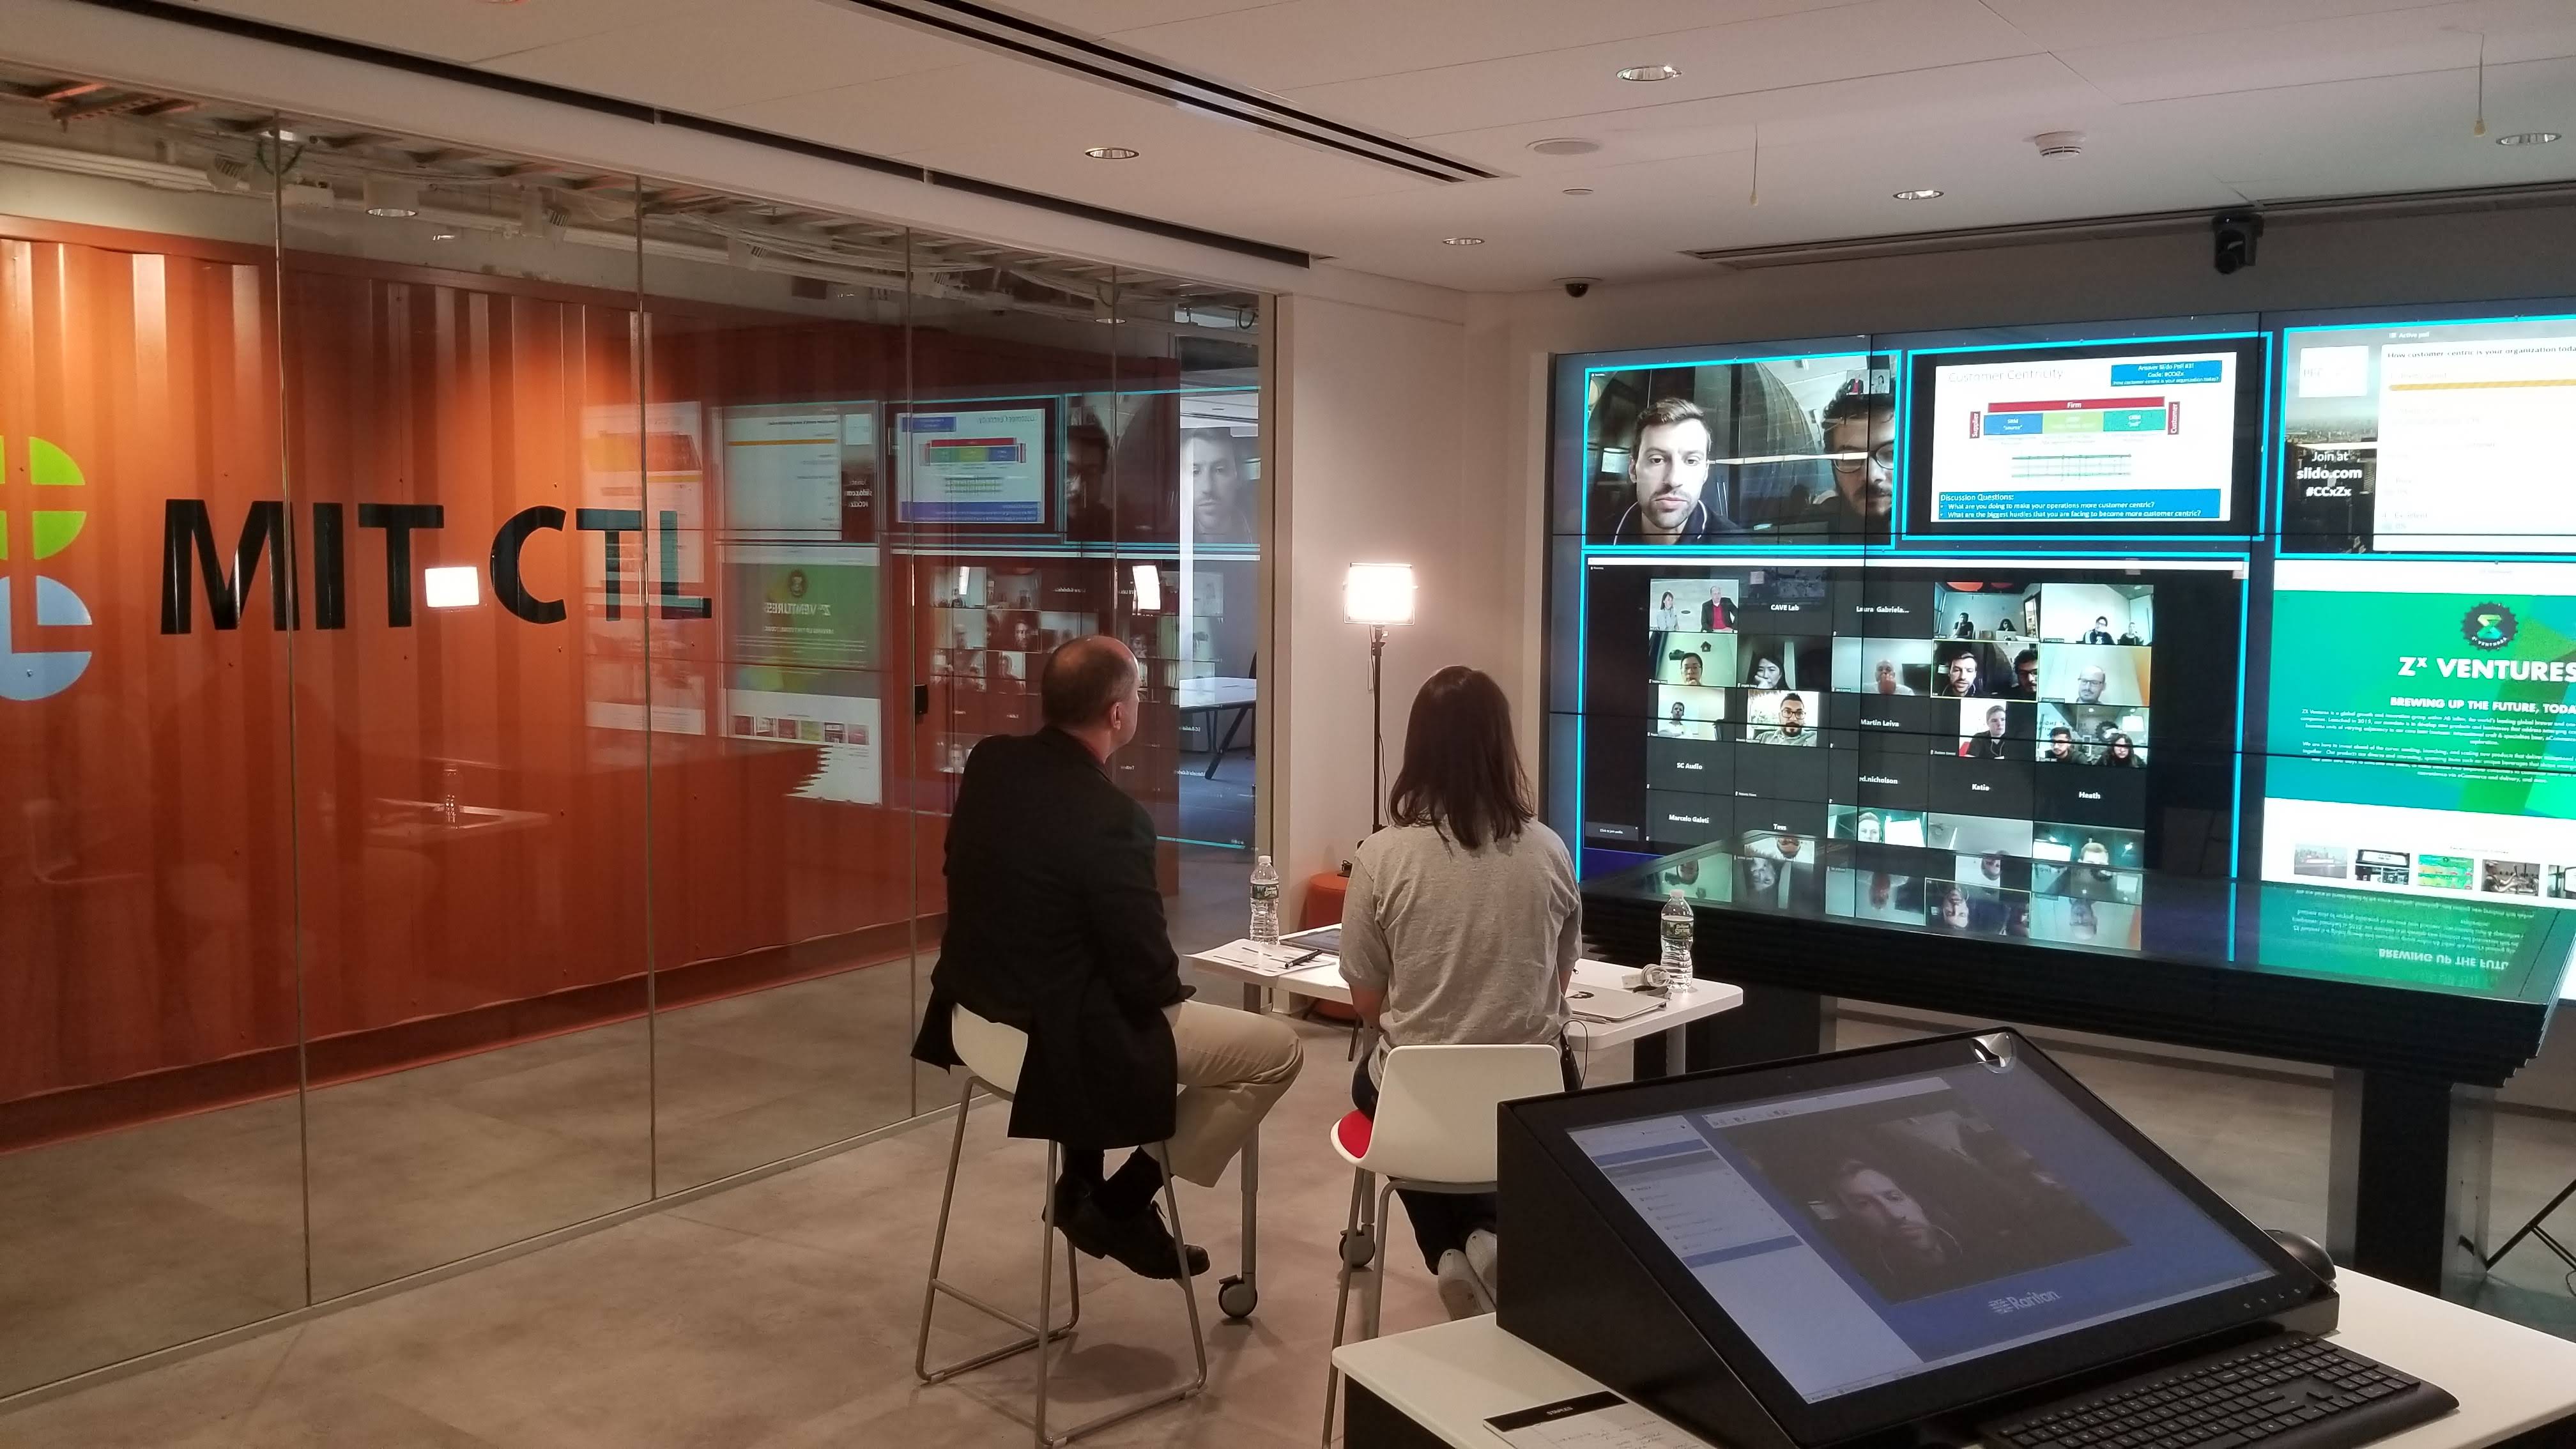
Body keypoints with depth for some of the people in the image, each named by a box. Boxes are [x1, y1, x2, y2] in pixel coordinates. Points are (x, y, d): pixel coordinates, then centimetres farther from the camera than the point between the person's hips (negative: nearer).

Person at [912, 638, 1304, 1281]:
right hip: (1059, 1039, -8)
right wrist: (1174, 988, 4)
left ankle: (1081, 1181, 33)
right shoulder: (1111, 817, -26)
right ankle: (1121, 1204, 8)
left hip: (979, 1008, 9)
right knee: (1277, 1048, 2)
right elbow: (1148, 976, -20)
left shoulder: (988, 762, -4)